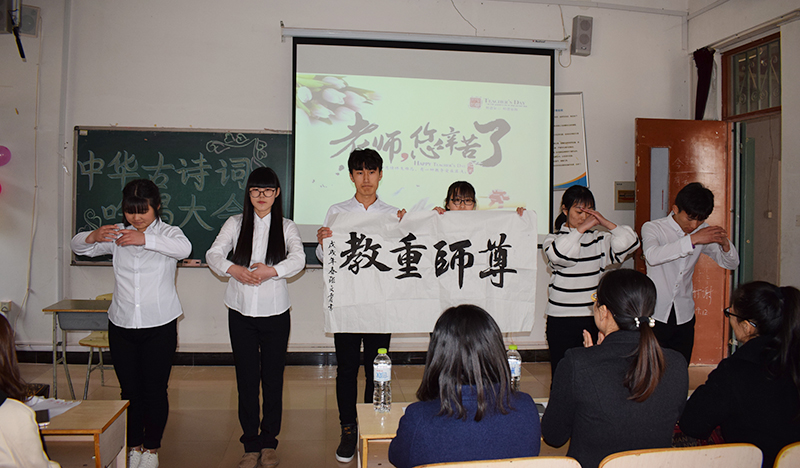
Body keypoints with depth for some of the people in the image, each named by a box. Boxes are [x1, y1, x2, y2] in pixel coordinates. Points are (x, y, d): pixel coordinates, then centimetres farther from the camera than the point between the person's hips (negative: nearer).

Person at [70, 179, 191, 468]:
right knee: (129, 390, 10)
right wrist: (93, 237, -16)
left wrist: (145, 240, -36)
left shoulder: (168, 233, -2)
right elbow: (78, 246, 7)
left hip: (159, 327, -3)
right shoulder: (117, 234, 9)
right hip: (122, 325, 3)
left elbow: (184, 248, -24)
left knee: (155, 390, 4)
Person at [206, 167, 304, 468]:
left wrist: (271, 270, -30)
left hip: (275, 312, 0)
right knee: (246, 379, 4)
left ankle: (269, 442, 21)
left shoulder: (286, 227, 4)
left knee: (273, 378, 5)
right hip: (241, 312, 1)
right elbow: (213, 254, -5)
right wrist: (233, 269, -26)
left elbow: (298, 259, -12)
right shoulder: (235, 224, 6)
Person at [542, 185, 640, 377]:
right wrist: (582, 228, -17)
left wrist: (606, 223, -8)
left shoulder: (599, 239, 9)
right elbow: (558, 255, -23)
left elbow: (631, 243, -1)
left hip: (593, 319, 3)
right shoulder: (554, 239, 0)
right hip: (561, 320, -3)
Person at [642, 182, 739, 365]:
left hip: (684, 316, 4)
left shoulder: (702, 231, 8)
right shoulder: (652, 228, -7)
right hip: (654, 315, -4)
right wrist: (692, 240, -33)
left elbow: (731, 264, 10)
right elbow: (652, 256, -28)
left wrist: (725, 244, -11)